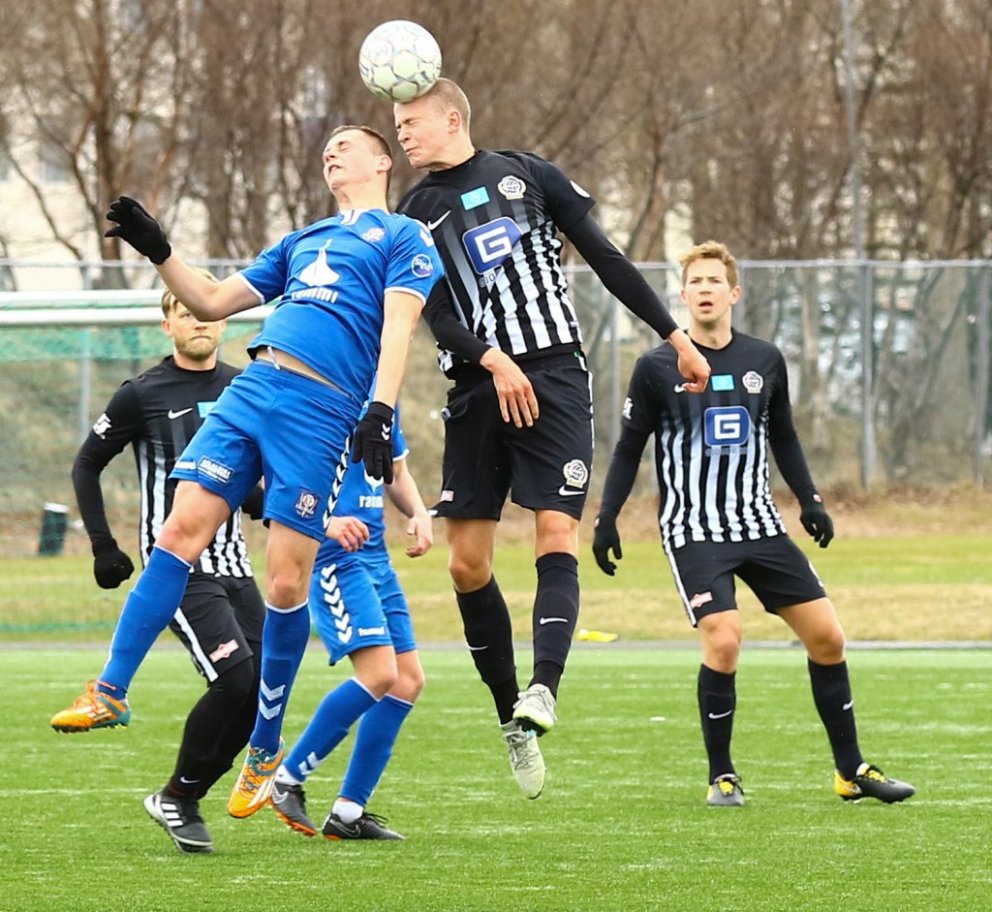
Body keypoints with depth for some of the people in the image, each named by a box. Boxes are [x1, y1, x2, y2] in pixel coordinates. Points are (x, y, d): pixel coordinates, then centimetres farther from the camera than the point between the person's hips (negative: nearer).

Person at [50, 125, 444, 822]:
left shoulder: (404, 237, 9)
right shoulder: (302, 242, 28)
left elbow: (398, 323, -6)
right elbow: (212, 302, 29)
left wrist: (381, 410, -19)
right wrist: (158, 250, 16)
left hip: (321, 412, -6)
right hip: (251, 390, 6)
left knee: (287, 581, -7)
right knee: (183, 528, -10)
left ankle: (266, 752, 6)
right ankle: (112, 692, -9)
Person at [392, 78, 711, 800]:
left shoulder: (525, 173, 8)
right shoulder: (417, 212, 10)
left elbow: (607, 259, 11)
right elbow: (436, 316, -3)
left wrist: (677, 338, 10)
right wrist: (494, 362, -21)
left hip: (555, 380, -2)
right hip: (476, 393, 2)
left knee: (556, 537, -17)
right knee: (467, 563, -2)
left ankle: (543, 692, -30)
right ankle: (512, 720, 11)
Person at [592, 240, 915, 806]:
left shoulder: (765, 361, 5)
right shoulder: (658, 368, -4)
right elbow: (630, 449, 3)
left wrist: (810, 500, 10)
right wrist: (607, 520, -2)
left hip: (760, 525, 4)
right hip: (693, 530, -4)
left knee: (827, 636, 0)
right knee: (724, 641, -22)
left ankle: (852, 771, 13)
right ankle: (722, 776, -5)